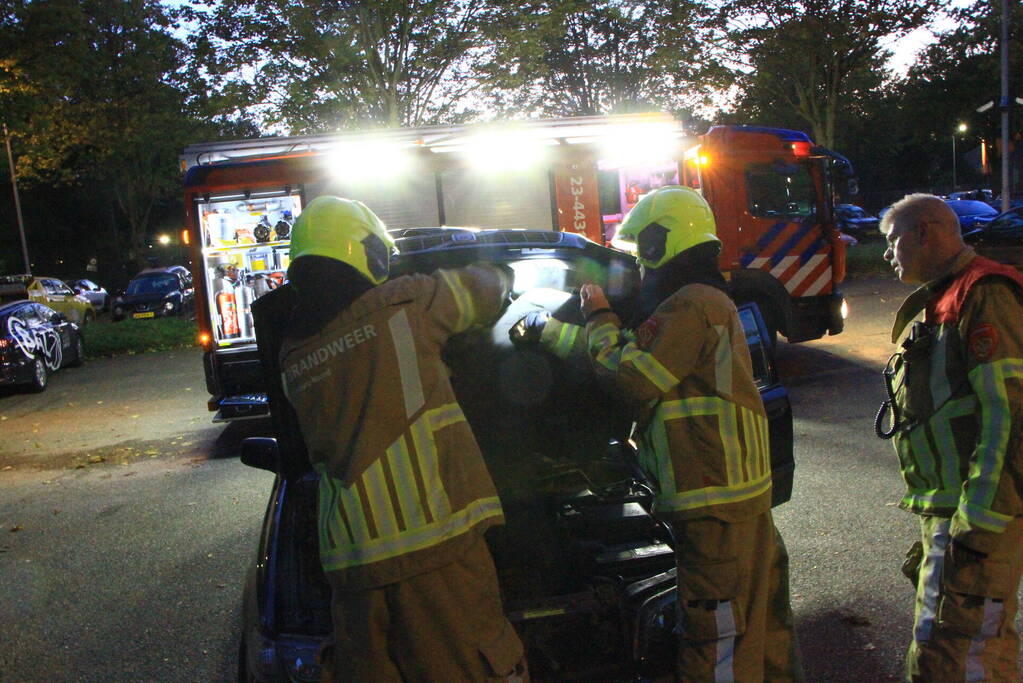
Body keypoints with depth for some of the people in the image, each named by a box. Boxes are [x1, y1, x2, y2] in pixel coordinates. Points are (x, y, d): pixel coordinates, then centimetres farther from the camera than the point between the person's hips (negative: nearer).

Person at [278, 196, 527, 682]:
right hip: (433, 540, -5)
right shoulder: (404, 303, -3)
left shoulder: (291, 355, 11)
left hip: (348, 560, 6)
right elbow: (485, 287, 10)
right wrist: (499, 276, 35)